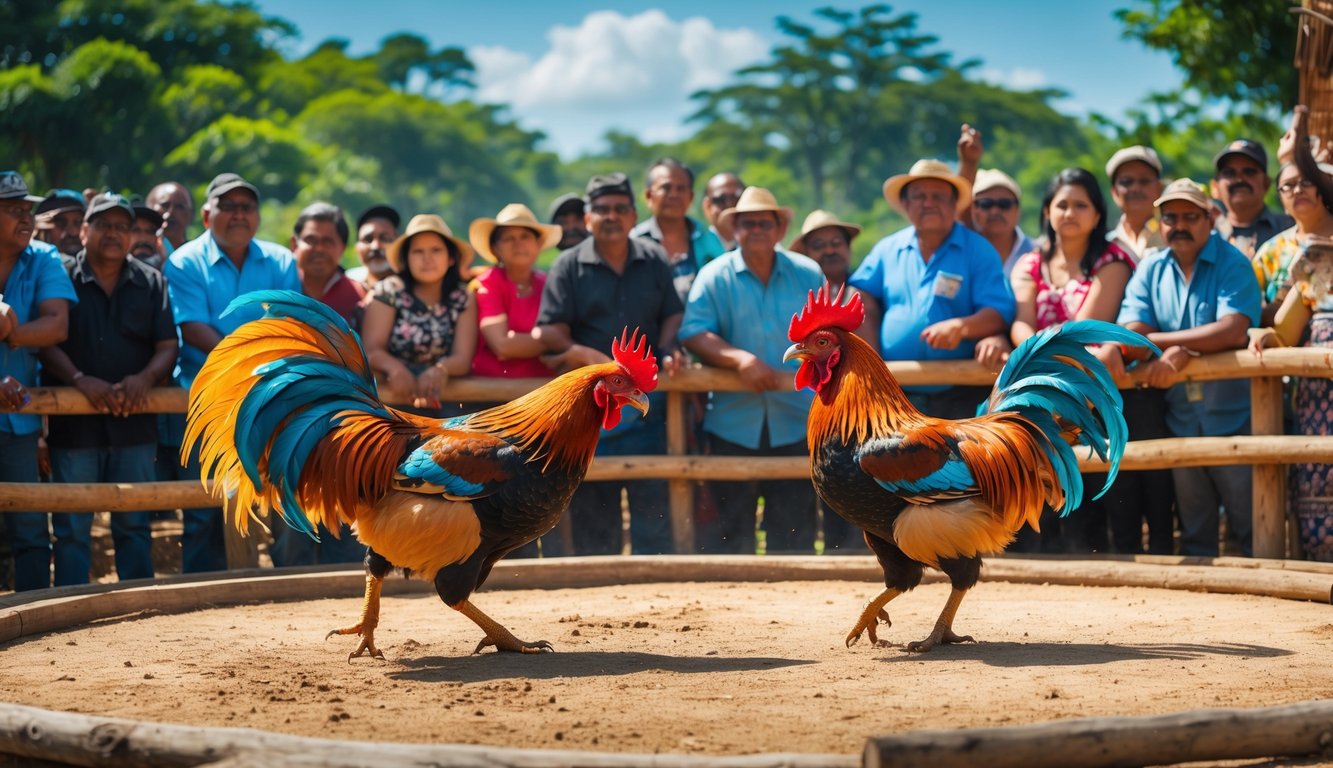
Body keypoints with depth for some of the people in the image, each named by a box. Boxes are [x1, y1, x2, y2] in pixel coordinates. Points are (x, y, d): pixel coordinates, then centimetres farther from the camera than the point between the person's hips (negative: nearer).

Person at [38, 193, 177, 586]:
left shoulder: (152, 282, 12)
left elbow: (167, 346, 6)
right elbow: (46, 342, -5)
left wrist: (145, 378, -14)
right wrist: (80, 380, -20)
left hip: (135, 423, 2)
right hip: (73, 424, -2)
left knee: (134, 525, 7)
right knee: (71, 528, 0)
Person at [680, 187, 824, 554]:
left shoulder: (808, 274, 8)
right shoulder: (715, 276, 0)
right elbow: (693, 332, -10)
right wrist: (740, 359, -23)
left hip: (794, 424, 1)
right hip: (733, 424, -1)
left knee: (795, 531, 2)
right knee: (733, 527, 5)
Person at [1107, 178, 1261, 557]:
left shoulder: (1232, 264, -5)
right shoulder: (1150, 270, 9)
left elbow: (1232, 331, -20)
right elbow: (1132, 331, -1)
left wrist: (1158, 340, -16)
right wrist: (1112, 347, -26)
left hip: (1232, 419, -5)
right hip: (1181, 422, 5)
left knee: (1251, 530, -3)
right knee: (1194, 532, 13)